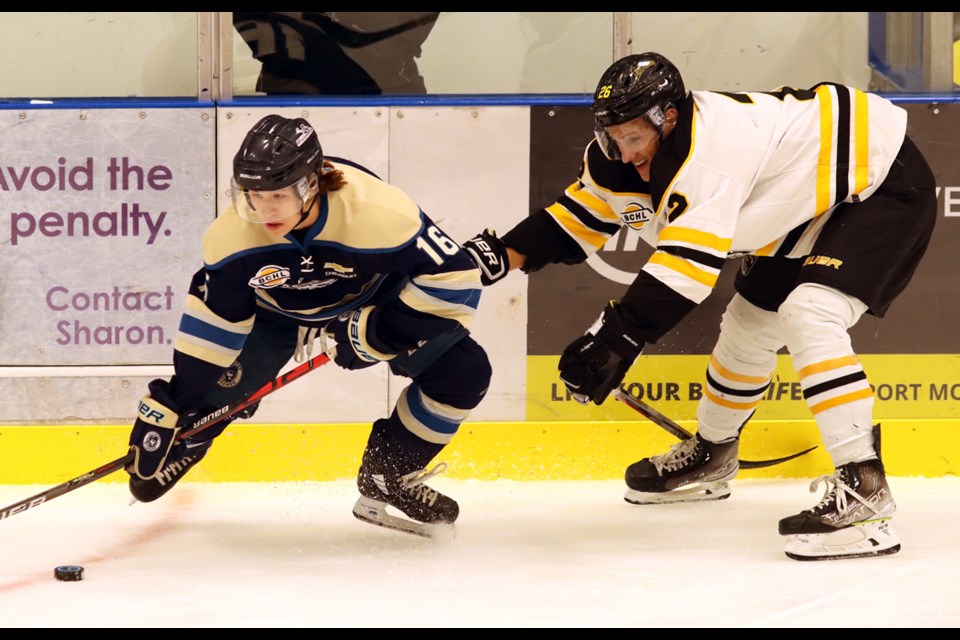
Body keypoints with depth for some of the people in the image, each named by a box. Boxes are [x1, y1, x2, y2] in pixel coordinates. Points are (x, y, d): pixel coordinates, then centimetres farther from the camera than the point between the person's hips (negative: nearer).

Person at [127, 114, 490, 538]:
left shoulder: (380, 213, -41)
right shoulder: (233, 233, -30)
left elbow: (458, 279, -34)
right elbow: (211, 324, -19)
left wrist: (373, 333, -33)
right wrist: (168, 406, -20)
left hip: (371, 299, -1)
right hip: (275, 309, 1)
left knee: (464, 371, -16)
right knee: (216, 381, -13)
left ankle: (388, 476, 5)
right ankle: (179, 444, 24)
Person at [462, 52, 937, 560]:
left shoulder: (709, 148, -35)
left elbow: (687, 261, -42)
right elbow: (579, 214, 6)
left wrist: (615, 338, -45)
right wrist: (505, 254, -9)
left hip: (885, 181, -10)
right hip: (811, 200, 10)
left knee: (809, 314, -27)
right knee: (750, 323, 17)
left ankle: (863, 490, -28)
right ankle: (710, 456, 41)